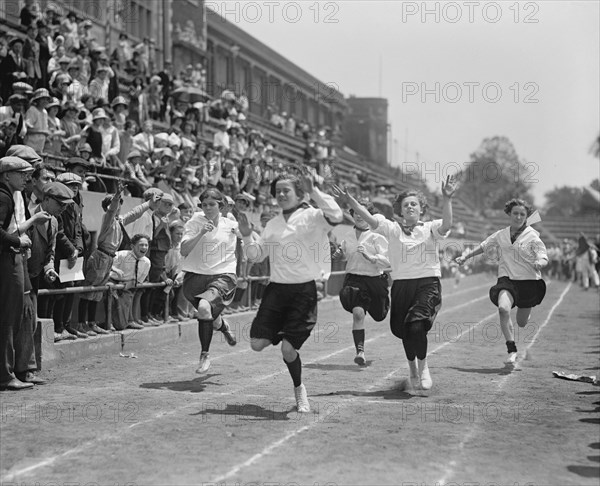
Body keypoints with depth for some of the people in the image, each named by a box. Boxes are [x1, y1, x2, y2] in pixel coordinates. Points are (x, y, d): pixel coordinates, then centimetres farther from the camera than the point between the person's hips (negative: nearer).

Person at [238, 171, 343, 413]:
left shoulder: (313, 216, -3)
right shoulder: (273, 224, 14)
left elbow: (336, 215, -24)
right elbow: (256, 255, 18)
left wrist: (313, 192, -24)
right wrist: (247, 236, 1)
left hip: (304, 290, -5)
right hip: (276, 288, 5)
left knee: (288, 350, -9)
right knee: (257, 343, -2)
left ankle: (299, 389, 20)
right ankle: (283, 334, 32)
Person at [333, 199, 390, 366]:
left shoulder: (377, 236, -8)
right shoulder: (348, 237, 6)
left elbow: (387, 261, -17)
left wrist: (369, 256, -31)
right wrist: (339, 253, 5)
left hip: (375, 280, -1)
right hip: (354, 279, 1)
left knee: (379, 316, 17)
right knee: (358, 313, -22)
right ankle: (360, 351, -19)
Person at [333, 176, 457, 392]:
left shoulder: (431, 228, 5)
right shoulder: (393, 229, 7)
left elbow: (446, 225, -16)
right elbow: (370, 219, -5)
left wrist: (447, 199, -30)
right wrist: (350, 201, -18)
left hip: (428, 284, -2)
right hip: (401, 284, 3)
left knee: (416, 325, -21)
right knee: (403, 330, 8)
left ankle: (423, 366, 4)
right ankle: (412, 368, 38)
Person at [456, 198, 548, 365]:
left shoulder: (532, 236, -4)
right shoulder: (501, 235, 7)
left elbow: (544, 258, -10)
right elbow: (484, 246, 23)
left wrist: (539, 263, -32)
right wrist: (465, 257, 26)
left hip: (529, 282, -1)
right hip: (507, 279, 1)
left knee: (521, 322, 9)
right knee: (503, 309, -29)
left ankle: (525, 313, 50)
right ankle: (512, 351, -23)